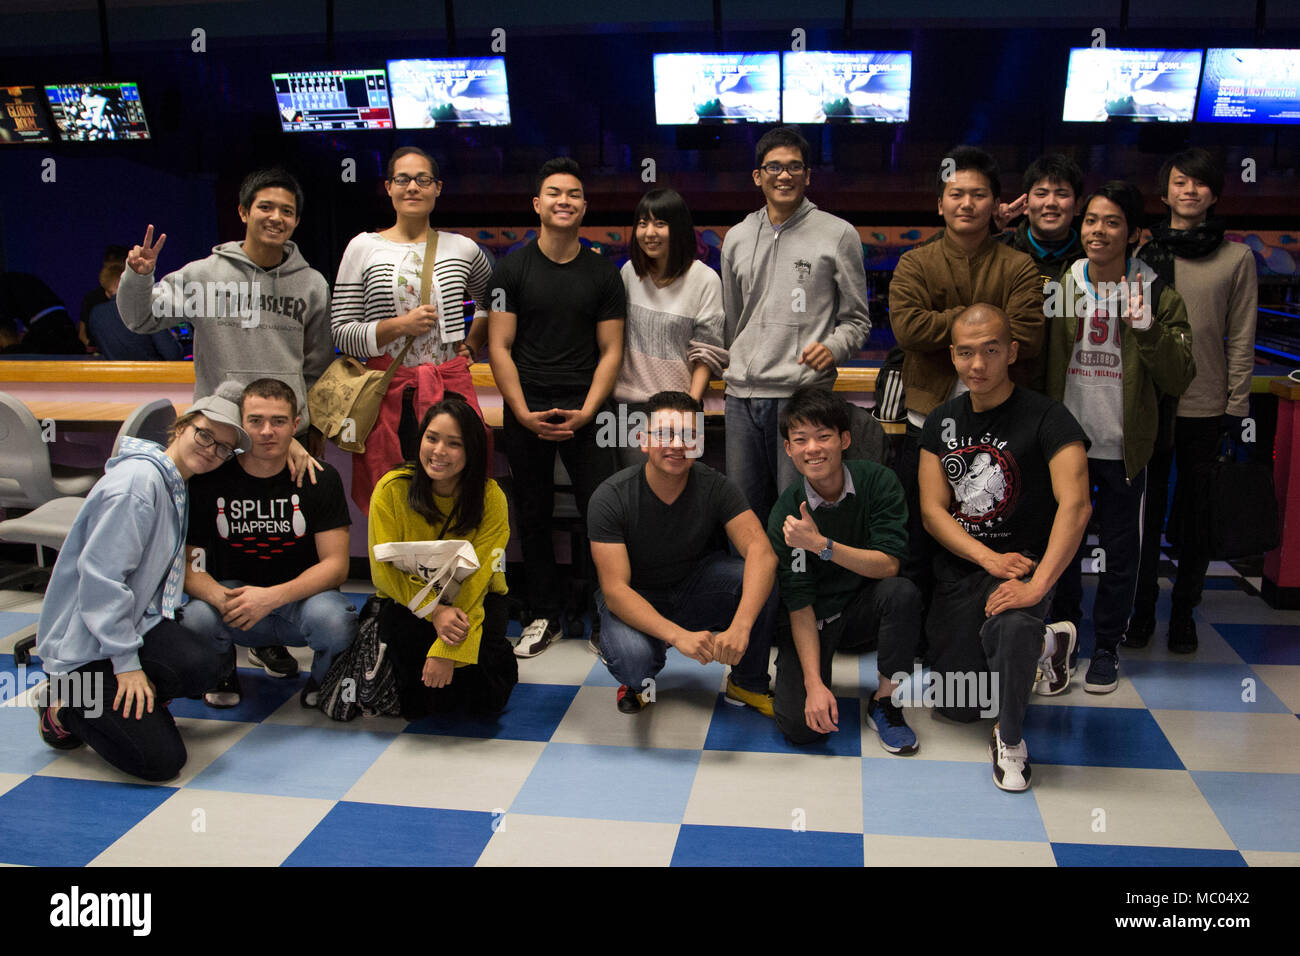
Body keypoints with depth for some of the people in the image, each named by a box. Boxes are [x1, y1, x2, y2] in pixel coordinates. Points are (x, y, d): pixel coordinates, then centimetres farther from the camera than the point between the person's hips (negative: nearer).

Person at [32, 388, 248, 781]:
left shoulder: (178, 485, 12)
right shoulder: (137, 482, -19)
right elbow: (100, 575, -22)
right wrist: (126, 663, -20)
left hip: (137, 622, 8)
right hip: (85, 645, -8)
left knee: (202, 667, -25)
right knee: (160, 760, -17)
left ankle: (129, 701, 4)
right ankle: (65, 708, 6)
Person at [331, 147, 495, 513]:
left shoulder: (463, 249, 9)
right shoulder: (363, 247, 5)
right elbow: (341, 333, 1)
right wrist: (400, 325, -11)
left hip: (451, 386, 1)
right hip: (388, 392, -1)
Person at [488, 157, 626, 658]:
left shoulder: (603, 273, 7)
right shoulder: (513, 268, 4)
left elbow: (610, 350, 4)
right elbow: (499, 347, 0)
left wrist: (586, 412, -9)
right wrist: (523, 413, -11)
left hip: (585, 409, 0)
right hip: (525, 410, 0)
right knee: (533, 516, 7)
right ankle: (544, 616, 20)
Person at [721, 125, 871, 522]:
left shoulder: (838, 234, 4)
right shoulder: (737, 238, 15)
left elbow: (857, 320, 6)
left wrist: (833, 347, -12)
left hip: (804, 391, -4)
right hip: (742, 393, 4)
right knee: (742, 508, 9)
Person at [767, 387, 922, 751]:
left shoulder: (877, 482, -14)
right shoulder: (785, 515, -17)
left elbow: (888, 565, -20)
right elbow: (799, 606, -17)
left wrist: (821, 544, -31)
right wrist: (814, 683, -25)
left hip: (864, 609, 2)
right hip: (815, 619, -1)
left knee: (902, 592, -33)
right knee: (800, 725, -20)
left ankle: (884, 702, -10)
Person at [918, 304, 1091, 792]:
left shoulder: (1046, 418, -14)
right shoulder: (942, 421, 3)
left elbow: (1075, 505, -27)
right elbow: (932, 510, -2)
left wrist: (1037, 585, -38)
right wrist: (989, 558, -19)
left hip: (1023, 561, -5)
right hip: (958, 567, 5)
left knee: (1011, 627, -41)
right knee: (957, 705, 10)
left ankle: (1010, 739, -14)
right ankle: (1042, 647, 37)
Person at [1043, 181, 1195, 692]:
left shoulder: (1158, 295, -3)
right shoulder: (1059, 285, 1)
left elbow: (1178, 378, -8)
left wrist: (1147, 327, -20)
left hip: (1123, 447, -1)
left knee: (1119, 550, 10)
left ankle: (1107, 644, 26)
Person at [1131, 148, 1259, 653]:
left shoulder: (1237, 258, 2)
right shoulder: (1141, 254, 4)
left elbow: (1241, 340, 1)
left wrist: (1236, 407, -3)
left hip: (1205, 408, 0)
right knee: (1146, 511, 7)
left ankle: (1184, 613, 22)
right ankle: (1141, 610, 20)